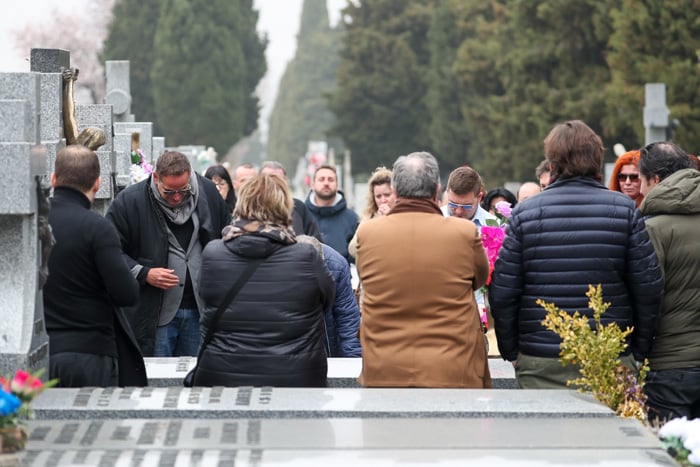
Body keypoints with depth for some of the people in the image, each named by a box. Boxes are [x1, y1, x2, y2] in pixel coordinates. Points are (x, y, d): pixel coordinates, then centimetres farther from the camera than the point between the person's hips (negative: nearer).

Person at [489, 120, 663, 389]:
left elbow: (502, 294, -1)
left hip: (540, 367, 0)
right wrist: (638, 352, 11)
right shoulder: (624, 209, 0)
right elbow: (649, 289, 0)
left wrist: (511, 352, 11)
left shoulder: (524, 213, 0)